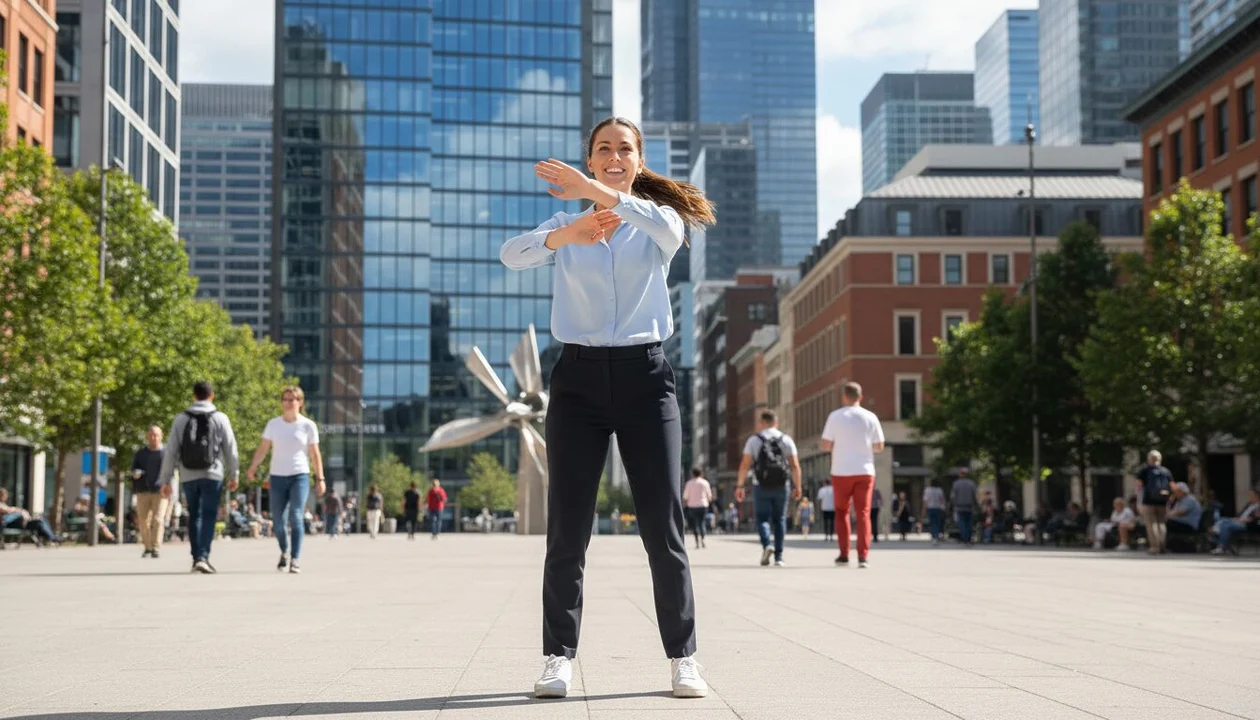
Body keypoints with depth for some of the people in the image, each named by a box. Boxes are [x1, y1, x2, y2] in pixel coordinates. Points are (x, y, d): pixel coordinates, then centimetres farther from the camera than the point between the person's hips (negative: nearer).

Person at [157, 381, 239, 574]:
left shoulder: (181, 419, 4)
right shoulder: (220, 419, 0)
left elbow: (172, 452, 2)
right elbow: (231, 450, 1)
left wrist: (165, 480, 7)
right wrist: (234, 475, 12)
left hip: (188, 476, 2)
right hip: (212, 475, -2)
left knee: (194, 515, 15)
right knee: (208, 516, -1)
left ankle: (196, 557, 14)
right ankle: (203, 556, -14)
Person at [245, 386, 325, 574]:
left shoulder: (308, 426, 1)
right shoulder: (273, 424, 5)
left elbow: (315, 454, 3)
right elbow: (263, 449, 3)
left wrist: (320, 478, -1)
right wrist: (253, 467, -13)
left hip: (300, 476, -2)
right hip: (277, 477, 2)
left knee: (296, 517, -16)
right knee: (278, 521, 4)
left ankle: (294, 560, -15)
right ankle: (284, 553, 30)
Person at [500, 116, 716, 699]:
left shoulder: (659, 220, 9)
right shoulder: (566, 225, 11)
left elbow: (667, 228, -18)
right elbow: (512, 255, -11)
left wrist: (596, 191, -31)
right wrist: (565, 235, -31)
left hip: (645, 376, 0)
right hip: (580, 377, 1)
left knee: (663, 526, -2)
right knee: (567, 529, -2)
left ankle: (682, 657, 6)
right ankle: (559, 657, 5)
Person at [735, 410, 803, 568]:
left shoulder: (754, 440, 1)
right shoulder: (786, 440, 6)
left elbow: (745, 464, -5)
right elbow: (795, 466, -1)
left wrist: (739, 485, -1)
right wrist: (797, 486, 4)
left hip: (761, 487, -2)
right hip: (781, 486, 2)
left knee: (762, 518, 6)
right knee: (779, 520, 10)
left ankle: (766, 545, -20)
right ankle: (779, 556, 6)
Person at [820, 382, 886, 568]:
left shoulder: (835, 417, -4)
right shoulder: (870, 417, 1)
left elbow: (826, 446, -6)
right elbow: (879, 447, 4)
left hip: (842, 472, -1)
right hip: (865, 471, 1)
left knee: (842, 512, 13)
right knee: (863, 513, 3)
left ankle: (844, 555, 10)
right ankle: (863, 555, -8)